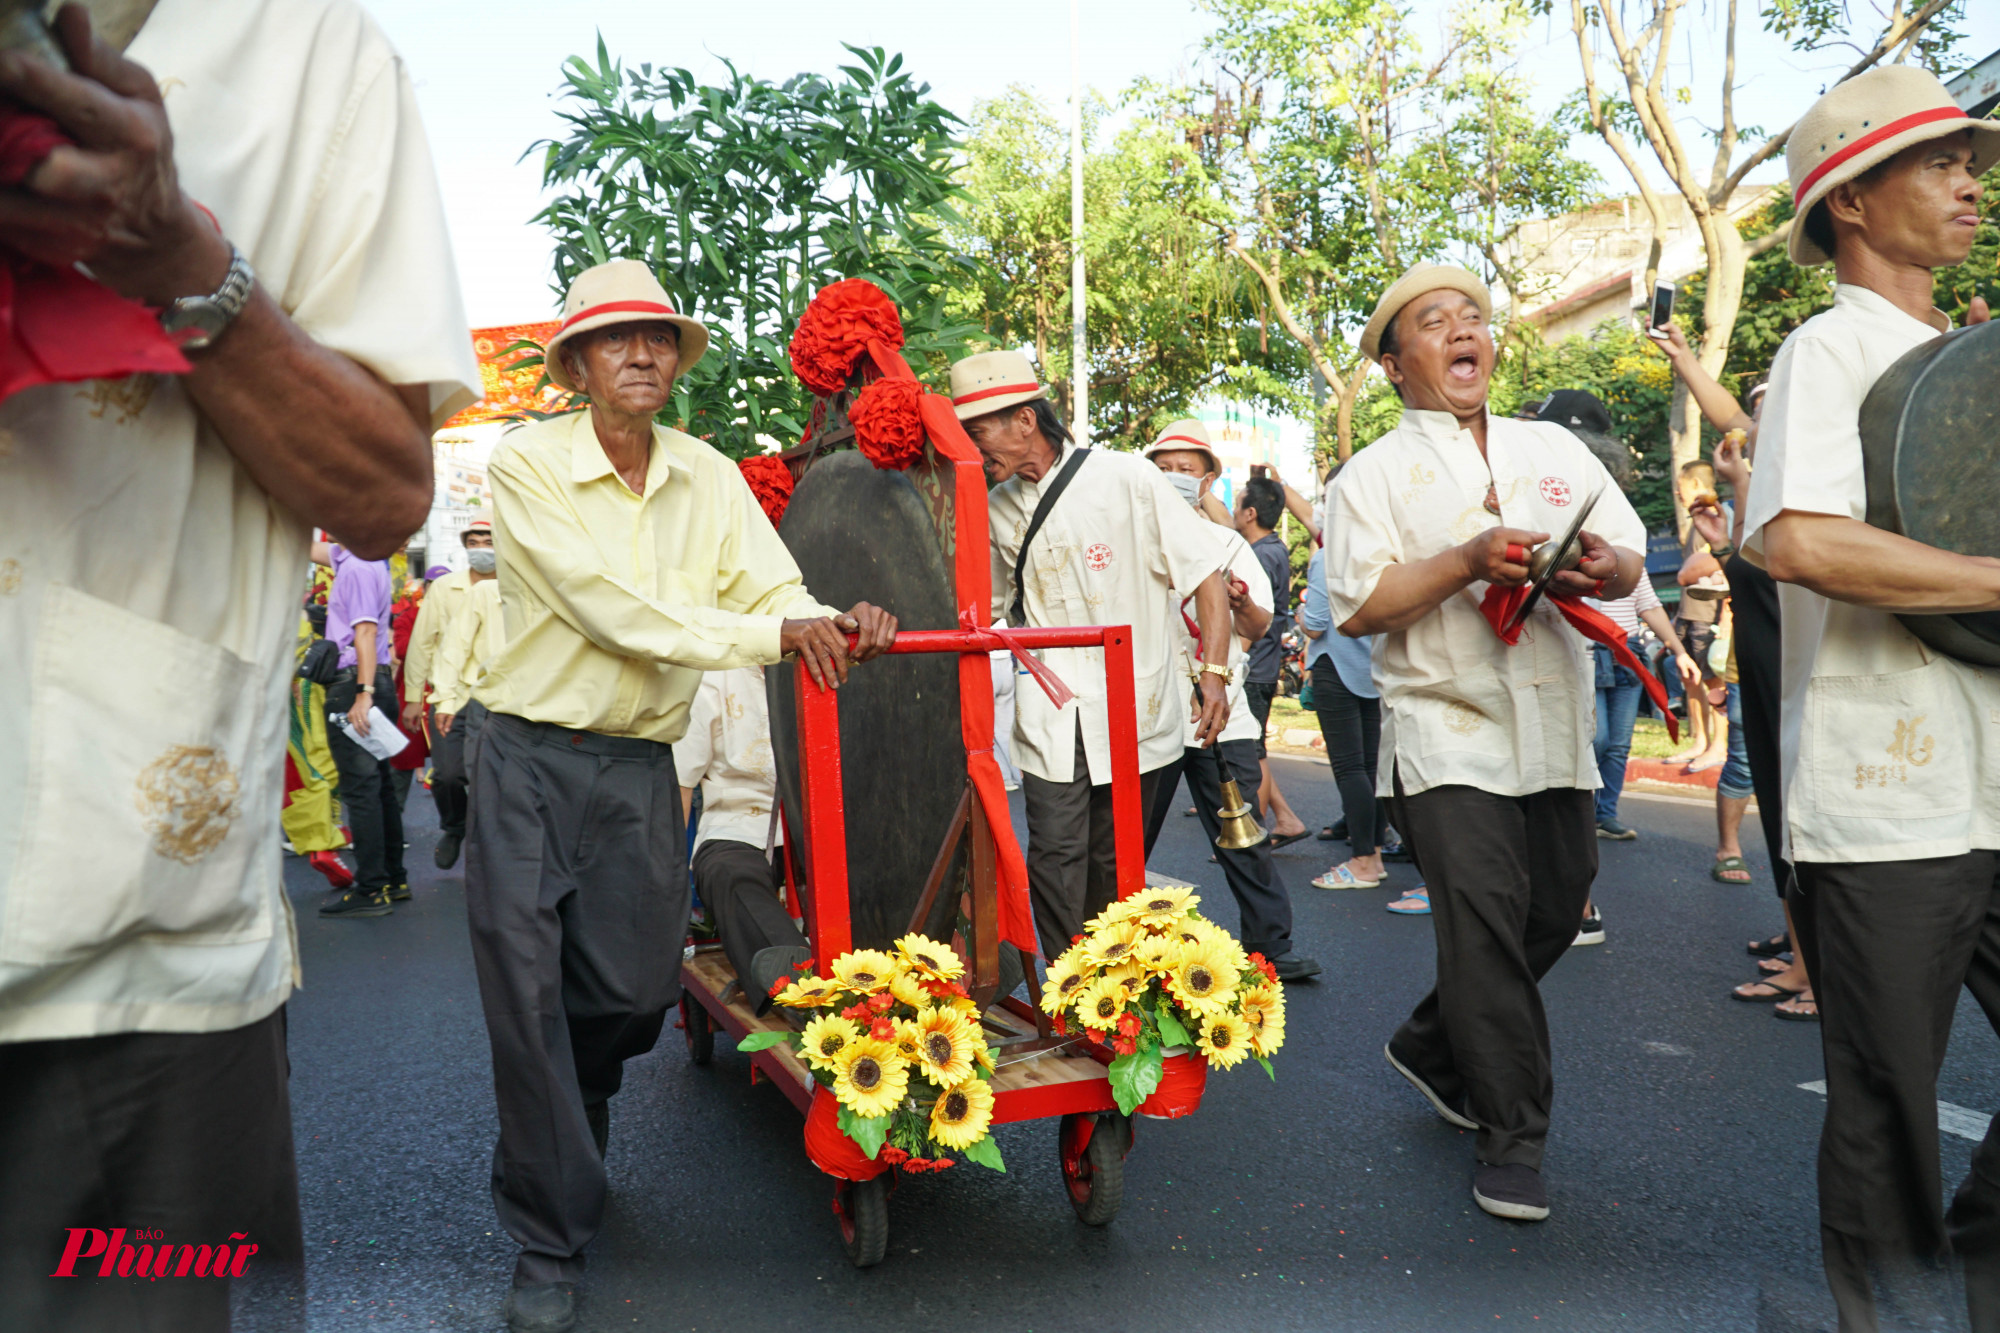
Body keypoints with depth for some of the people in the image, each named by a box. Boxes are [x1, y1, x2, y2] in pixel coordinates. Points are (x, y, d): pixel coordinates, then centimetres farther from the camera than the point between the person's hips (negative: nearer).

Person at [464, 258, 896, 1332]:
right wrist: (769, 635, -26)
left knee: (634, 992, 9)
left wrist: (839, 628, -28)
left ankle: (563, 1124, 46)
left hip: (641, 770, 4)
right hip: (529, 763, -3)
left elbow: (776, 592, -4)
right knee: (528, 994, -2)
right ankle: (549, 1244, 15)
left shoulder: (709, 478, 4)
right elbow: (608, 603, -21)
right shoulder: (526, 461, -10)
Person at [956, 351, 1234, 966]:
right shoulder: (996, 509, 8)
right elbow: (992, 610, 21)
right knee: (1056, 856, -6)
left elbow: (1206, 575, -5)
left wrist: (1215, 673, -14)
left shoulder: (1127, 478, -5)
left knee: (1114, 861, 7)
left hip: (1135, 709, -2)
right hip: (1049, 714, 3)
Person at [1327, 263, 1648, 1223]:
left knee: (1554, 910, 10)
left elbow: (1629, 554, 11)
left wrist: (1603, 568, -12)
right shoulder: (1375, 475, 1)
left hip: (1556, 729, 6)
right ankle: (1511, 1135, 6)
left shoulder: (1556, 449, 15)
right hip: (1447, 730, -5)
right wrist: (1469, 559, -20)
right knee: (1485, 919, -10)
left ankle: (1430, 1048, 33)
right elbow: (1359, 607, -9)